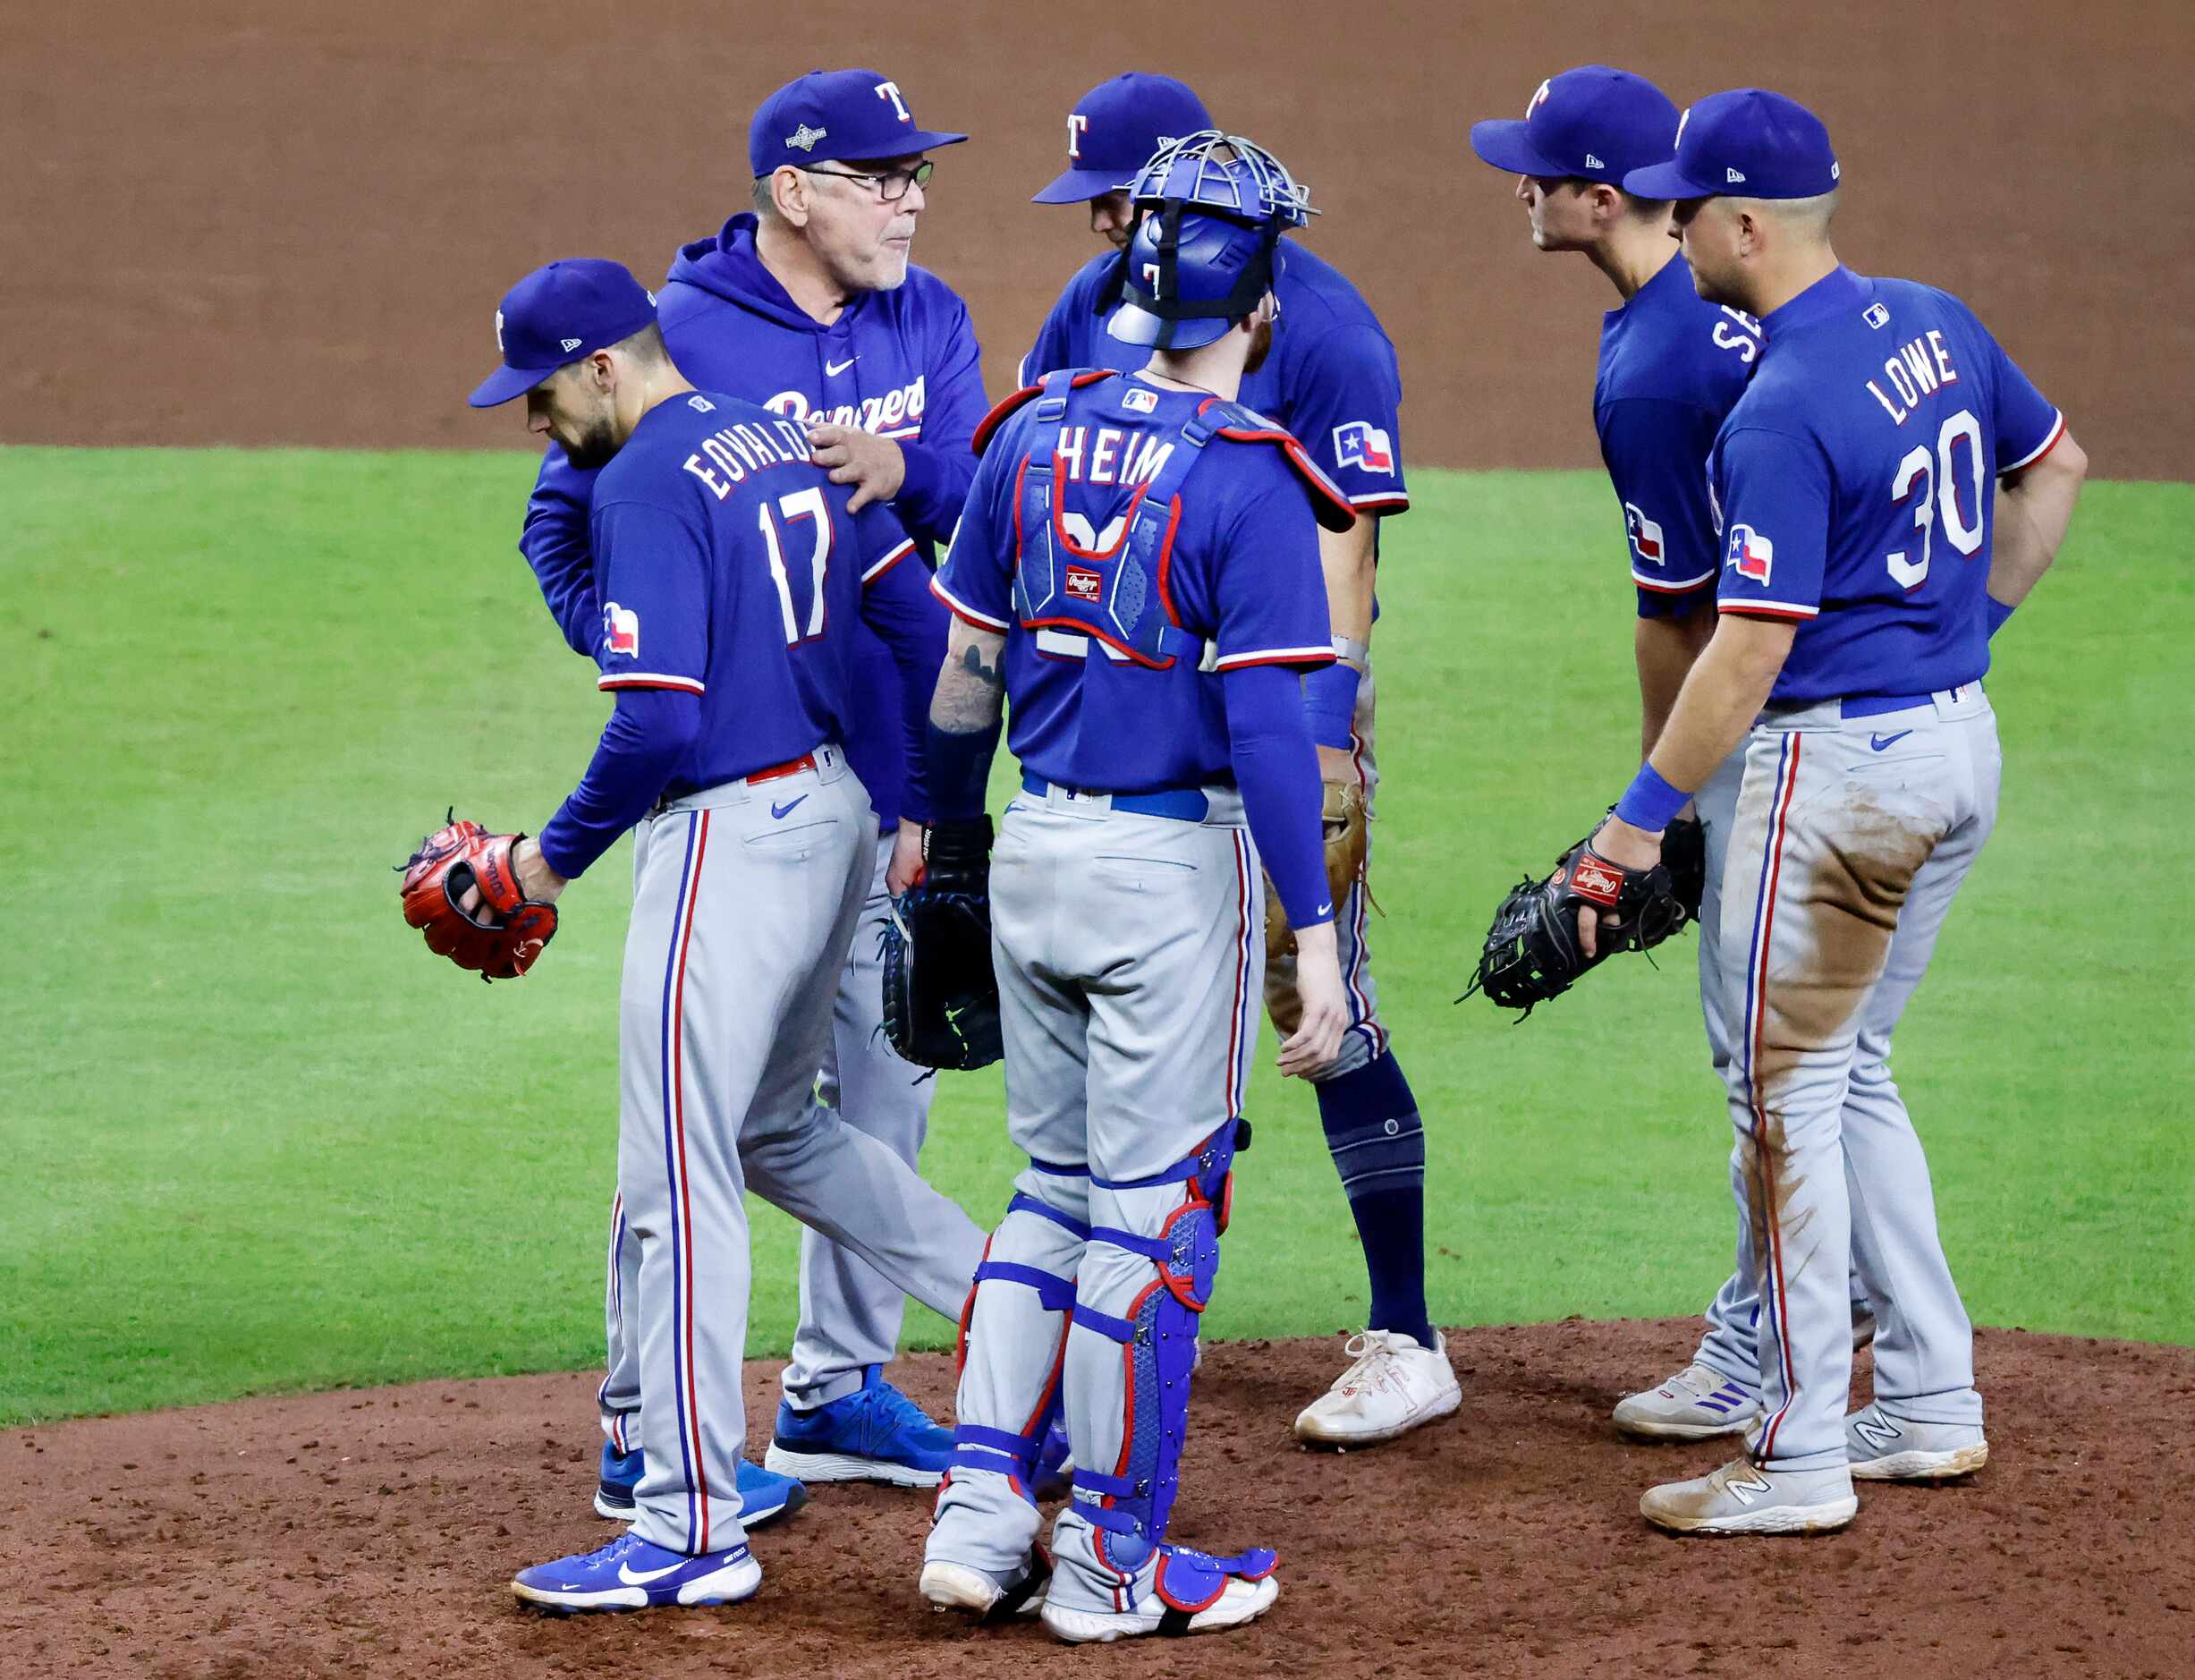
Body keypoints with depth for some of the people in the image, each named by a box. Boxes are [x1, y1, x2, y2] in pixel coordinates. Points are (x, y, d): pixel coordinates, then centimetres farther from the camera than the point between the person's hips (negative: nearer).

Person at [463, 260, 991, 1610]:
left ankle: (692, 1533, -3)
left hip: (729, 839, -10)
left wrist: (558, 855, -9)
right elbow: (929, 627, 12)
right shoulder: (791, 444, 11)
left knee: (682, 1182, -5)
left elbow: (657, 722, -23)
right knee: (775, 1130, 27)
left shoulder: (647, 484, -16)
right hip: (836, 813, 10)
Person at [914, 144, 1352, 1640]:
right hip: (1175, 867, -6)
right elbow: (1266, 721, -18)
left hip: (1034, 848, 6)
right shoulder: (1248, 479, -15)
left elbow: (966, 672, 8)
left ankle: (980, 1512, 11)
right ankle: (1113, 1563, 9)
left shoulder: (1033, 437, 3)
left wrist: (955, 831, 22)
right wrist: (1314, 929, -16)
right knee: (1153, 1209, 3)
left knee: (1057, 1182, 18)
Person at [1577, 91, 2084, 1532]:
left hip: (1839, 763, -9)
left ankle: (1802, 1460, 3)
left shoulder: (1781, 413, -22)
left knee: (1786, 1098, 0)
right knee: (1851, 1073, 20)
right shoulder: (1936, 324, 5)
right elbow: (2055, 466, 19)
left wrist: (1643, 819, -15)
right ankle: (1931, 1404, 22)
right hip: (1962, 743, 9)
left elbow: (1749, 652, -22)